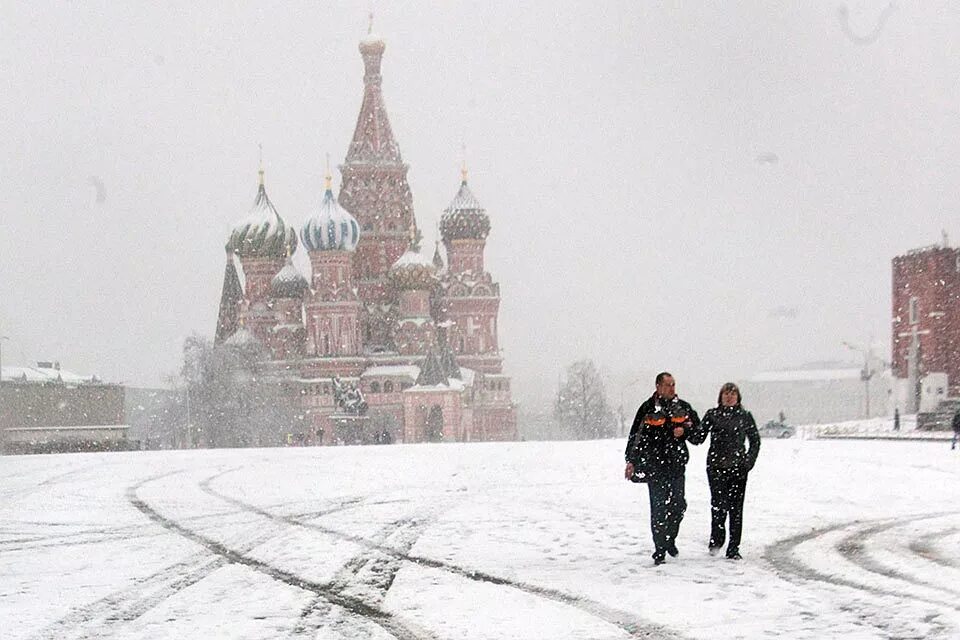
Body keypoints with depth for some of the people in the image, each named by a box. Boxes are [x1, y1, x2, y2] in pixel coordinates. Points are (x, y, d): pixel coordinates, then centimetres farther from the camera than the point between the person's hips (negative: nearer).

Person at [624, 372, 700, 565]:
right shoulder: (648, 408, -2)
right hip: (655, 464, -4)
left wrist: (684, 429, -1)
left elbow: (696, 425, 21)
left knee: (678, 504, 4)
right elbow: (635, 435, -2)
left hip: (676, 463, 4)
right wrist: (631, 460, -6)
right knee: (659, 507, -4)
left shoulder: (683, 407, 9)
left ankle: (670, 540, 27)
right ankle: (660, 550, 1)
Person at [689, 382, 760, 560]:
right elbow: (698, 438, 1)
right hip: (716, 467, -1)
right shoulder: (712, 415, 6)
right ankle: (716, 540, 10)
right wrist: (689, 430, -20)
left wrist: (749, 461, 2)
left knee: (736, 508, 1)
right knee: (719, 505, -12)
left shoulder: (745, 416, 8)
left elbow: (755, 441, 14)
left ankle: (733, 549, 8)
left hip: (738, 467, 1)